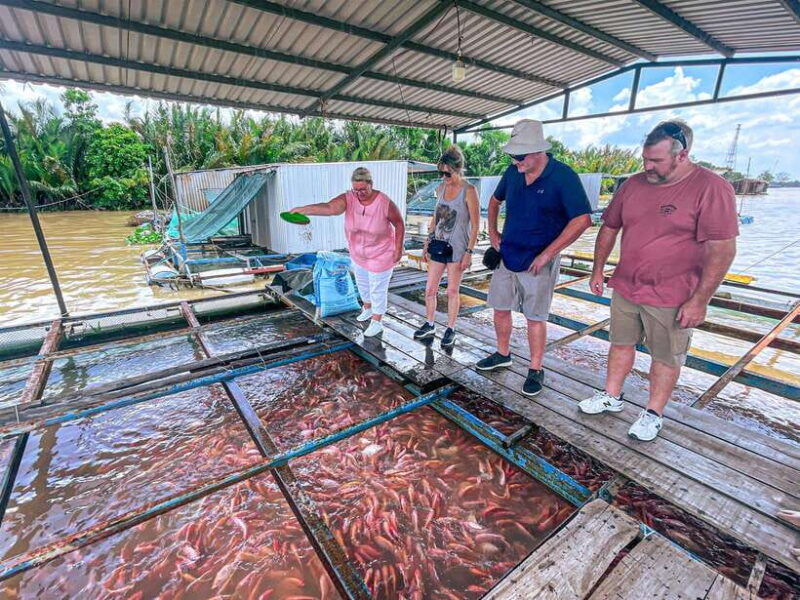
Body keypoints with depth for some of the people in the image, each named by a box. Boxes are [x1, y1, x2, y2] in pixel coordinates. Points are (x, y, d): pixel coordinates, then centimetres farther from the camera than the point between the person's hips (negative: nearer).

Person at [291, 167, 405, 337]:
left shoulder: (385, 203, -26)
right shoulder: (348, 198, -20)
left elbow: (399, 224, -12)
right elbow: (329, 208, -38)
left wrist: (398, 249, -11)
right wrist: (303, 209, -54)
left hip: (380, 256, -4)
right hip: (358, 254, 5)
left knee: (378, 289, 9)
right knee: (362, 284, 25)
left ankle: (376, 322, 29)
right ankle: (367, 309, 53)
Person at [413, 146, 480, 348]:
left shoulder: (469, 191, -11)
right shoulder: (441, 188, 7)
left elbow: (475, 225, -11)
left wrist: (469, 252, -14)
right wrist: (428, 243, 15)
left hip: (457, 248, -5)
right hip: (438, 245, 6)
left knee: (452, 291, 6)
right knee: (430, 289, 8)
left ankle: (450, 329, 21)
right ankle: (429, 325, 26)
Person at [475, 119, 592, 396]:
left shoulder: (563, 176, -14)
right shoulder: (512, 173, 2)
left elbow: (582, 219, -18)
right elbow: (495, 200, 22)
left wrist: (547, 254, -20)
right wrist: (492, 231, 9)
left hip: (538, 261, -6)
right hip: (506, 256, 6)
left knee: (535, 317, 4)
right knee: (500, 309, 13)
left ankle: (536, 370, 21)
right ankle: (503, 355, 34)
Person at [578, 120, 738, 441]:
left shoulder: (711, 188, -13)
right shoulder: (633, 184, 2)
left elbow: (722, 249, -16)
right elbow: (609, 228, 11)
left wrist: (699, 300, -18)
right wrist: (598, 270, 11)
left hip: (672, 298, -5)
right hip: (624, 289, 5)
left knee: (666, 357, 10)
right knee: (621, 343, 16)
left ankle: (653, 414, 28)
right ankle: (612, 397, 34)